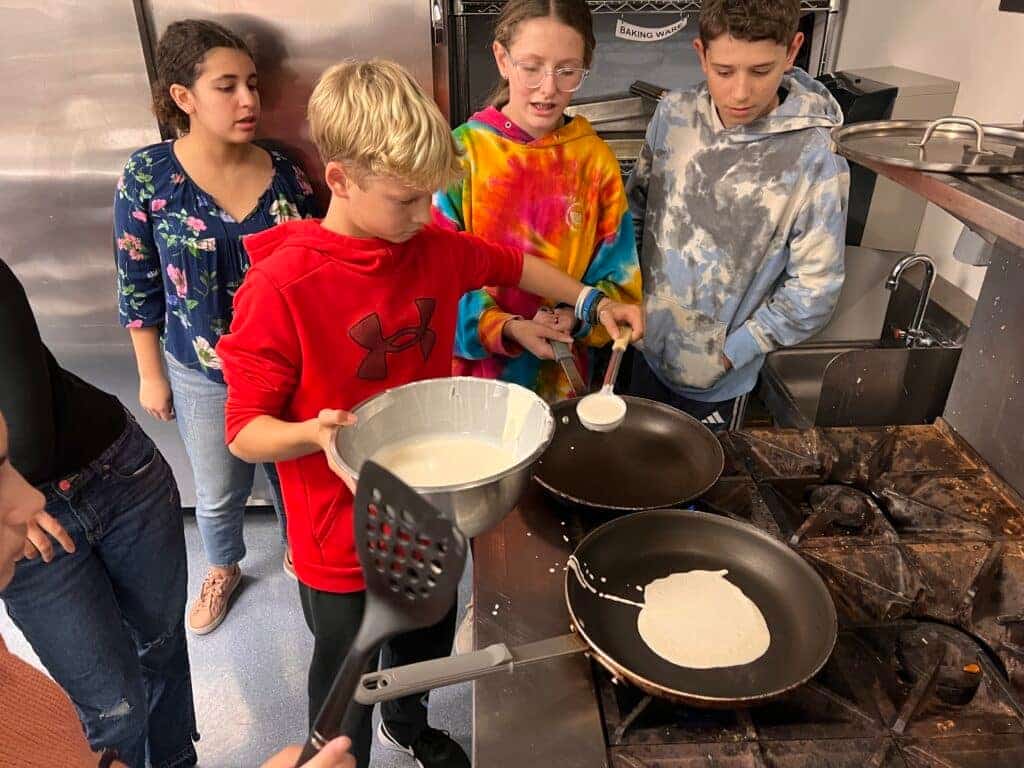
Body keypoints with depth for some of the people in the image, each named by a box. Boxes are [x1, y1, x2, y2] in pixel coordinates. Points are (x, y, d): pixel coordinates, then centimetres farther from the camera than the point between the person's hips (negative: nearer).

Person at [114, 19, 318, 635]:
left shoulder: (282, 171, -8)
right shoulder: (148, 175, -12)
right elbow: (138, 285, -4)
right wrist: (151, 375, 0)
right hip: (203, 375, -1)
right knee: (219, 494, 18)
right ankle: (223, 568, 50)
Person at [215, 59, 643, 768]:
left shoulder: (434, 248, -7)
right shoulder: (281, 285, -25)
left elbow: (511, 265, 14)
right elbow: (245, 431, -19)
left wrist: (591, 301, 8)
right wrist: (313, 434, -38)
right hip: (345, 541, -6)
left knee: (429, 642, 30)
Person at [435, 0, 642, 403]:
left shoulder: (597, 160, -4)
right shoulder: (460, 153, -11)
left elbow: (618, 279, 1)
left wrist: (577, 317, -19)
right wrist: (504, 328, -24)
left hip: (563, 373, 2)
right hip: (477, 368, -2)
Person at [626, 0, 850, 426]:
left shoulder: (813, 160, -22)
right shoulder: (673, 113, -10)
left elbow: (814, 290, -17)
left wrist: (731, 352, -14)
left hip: (715, 379, -3)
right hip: (648, 344, 4)